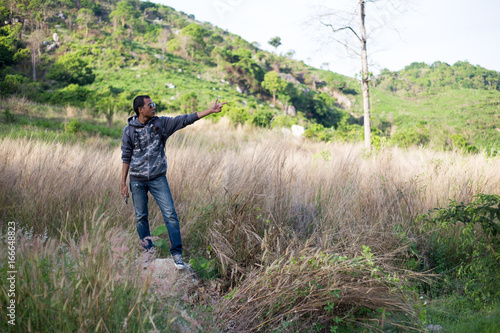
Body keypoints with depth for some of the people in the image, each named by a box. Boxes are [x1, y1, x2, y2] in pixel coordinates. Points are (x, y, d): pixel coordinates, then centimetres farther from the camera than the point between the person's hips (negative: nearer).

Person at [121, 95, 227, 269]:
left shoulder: (161, 123, 0)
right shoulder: (129, 130, -2)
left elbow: (185, 119, -3)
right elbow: (126, 157, 2)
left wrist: (211, 110, -9)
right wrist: (123, 183, 1)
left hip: (158, 178, 0)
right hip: (137, 180, 0)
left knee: (170, 215, -6)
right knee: (141, 217, 8)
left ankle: (177, 253, 2)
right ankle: (149, 251, 24)